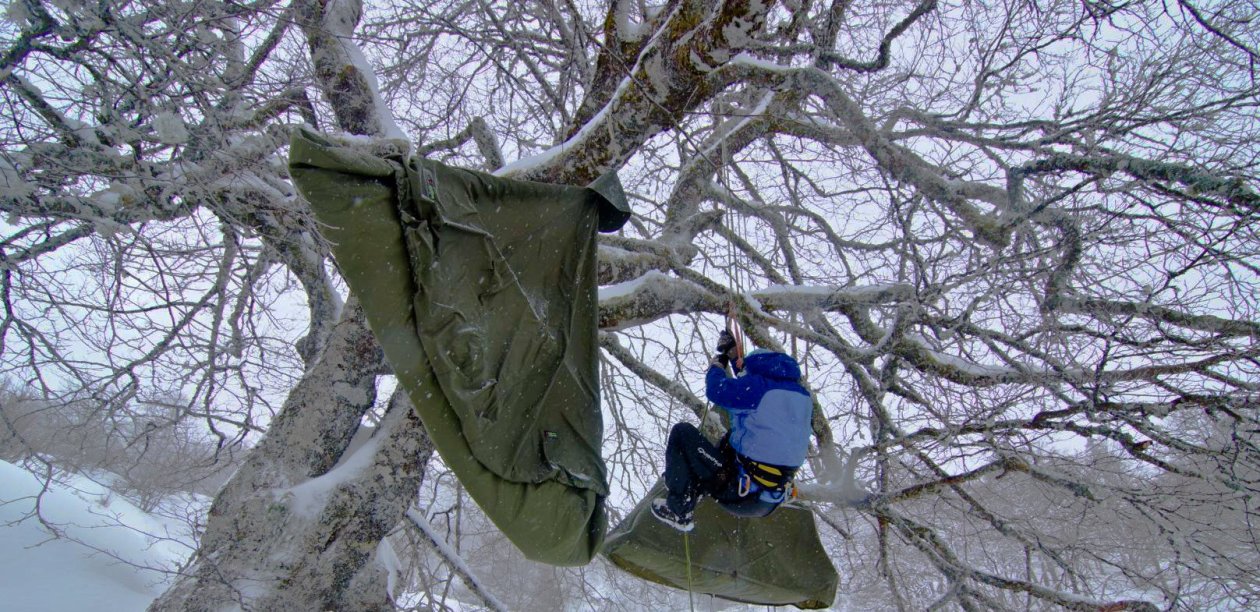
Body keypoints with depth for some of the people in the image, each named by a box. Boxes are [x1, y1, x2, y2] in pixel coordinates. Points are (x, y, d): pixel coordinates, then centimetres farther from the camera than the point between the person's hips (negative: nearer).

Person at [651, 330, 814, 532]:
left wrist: (717, 365, 14)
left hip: (737, 491, -8)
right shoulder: (802, 396, 10)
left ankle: (679, 511, 2)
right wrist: (734, 355, 30)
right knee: (733, 436, 32)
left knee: (682, 432, 3)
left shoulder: (760, 387, -13)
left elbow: (716, 390, -6)